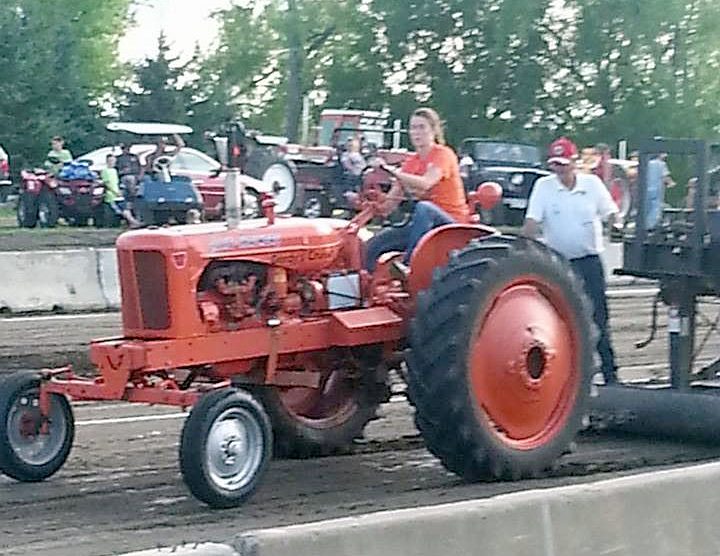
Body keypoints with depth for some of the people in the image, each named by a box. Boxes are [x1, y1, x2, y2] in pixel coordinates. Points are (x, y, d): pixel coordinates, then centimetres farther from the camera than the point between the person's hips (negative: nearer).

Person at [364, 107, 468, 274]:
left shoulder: (443, 154, -7)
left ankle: (409, 263, -37)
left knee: (423, 207, -39)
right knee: (375, 244, -11)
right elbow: (390, 204, 8)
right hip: (423, 223, 7)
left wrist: (390, 170, -31)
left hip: (451, 223, -7)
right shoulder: (411, 162, 13)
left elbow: (425, 184, -27)